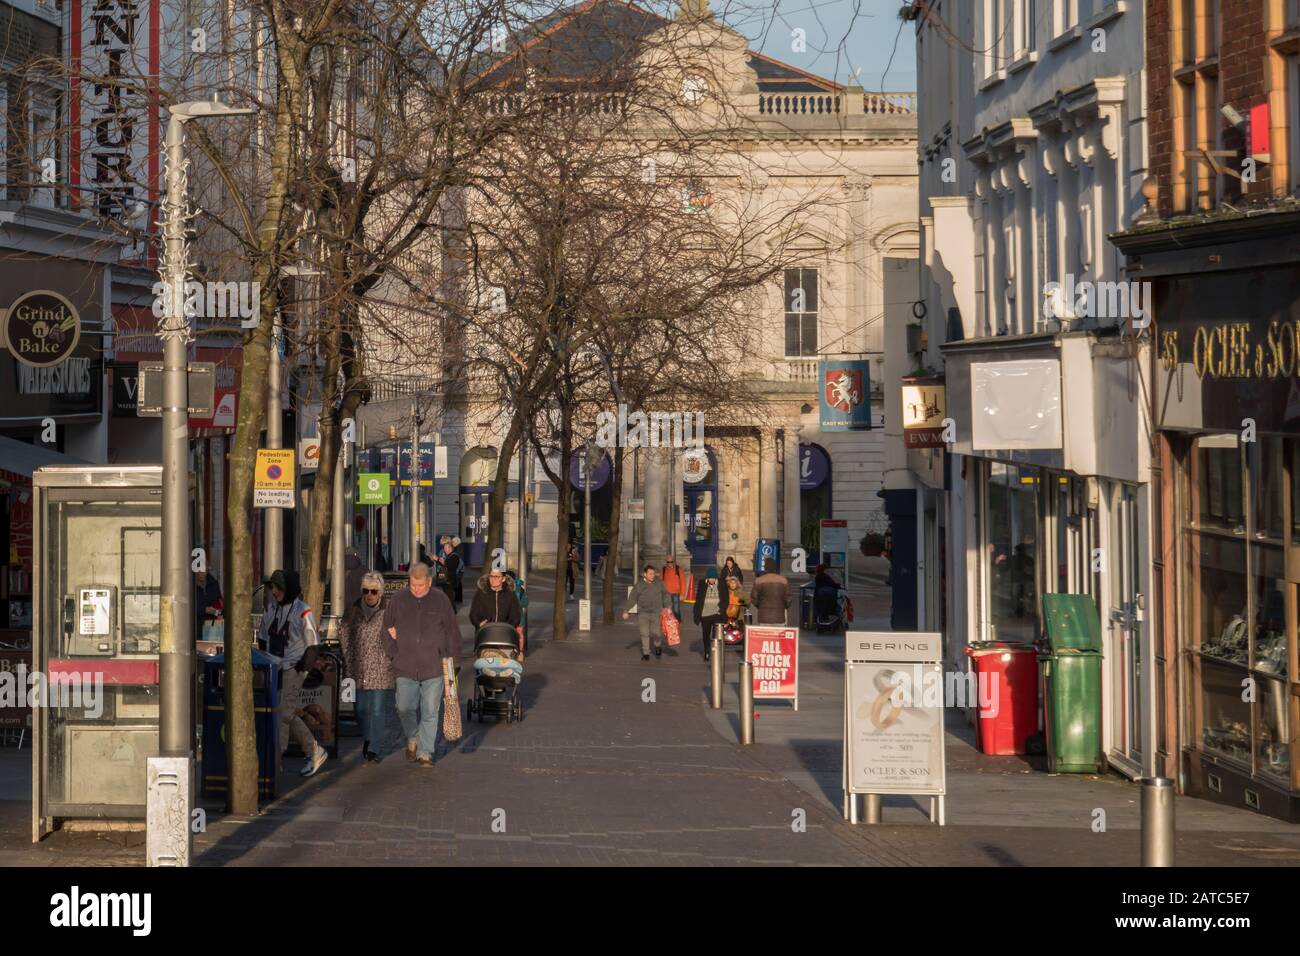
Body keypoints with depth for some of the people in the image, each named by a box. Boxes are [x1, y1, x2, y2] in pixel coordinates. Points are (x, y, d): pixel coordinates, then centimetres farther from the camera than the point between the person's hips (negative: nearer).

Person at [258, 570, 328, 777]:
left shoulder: (302, 612, -9)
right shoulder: (270, 609, 9)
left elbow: (313, 643, -8)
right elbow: (263, 638, 18)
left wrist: (303, 667, -13)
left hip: (293, 669, -7)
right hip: (274, 668, 7)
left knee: (283, 714, -10)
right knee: (288, 715, 12)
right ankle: (314, 751, 24)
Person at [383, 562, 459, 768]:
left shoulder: (441, 600, 2)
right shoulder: (398, 600, 3)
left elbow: (452, 631, 9)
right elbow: (387, 626, 14)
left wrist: (449, 657, 5)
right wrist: (393, 653, 7)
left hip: (433, 666, -1)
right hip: (405, 666, 1)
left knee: (430, 712, 1)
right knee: (405, 708, -2)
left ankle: (425, 752, 9)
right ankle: (412, 739, 25)